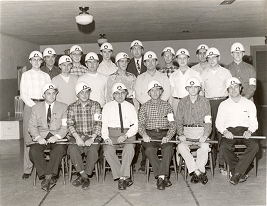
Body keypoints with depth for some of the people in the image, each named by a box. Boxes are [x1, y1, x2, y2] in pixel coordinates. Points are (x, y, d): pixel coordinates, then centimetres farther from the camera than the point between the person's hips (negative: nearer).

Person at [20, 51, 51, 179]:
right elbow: (23, 94, 3)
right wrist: (34, 105, -9)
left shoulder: (46, 76, 15)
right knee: (28, 138, -6)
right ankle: (27, 169, -3)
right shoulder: (25, 75, 11)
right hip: (30, 105, -1)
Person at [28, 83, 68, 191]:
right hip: (41, 137, 2)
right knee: (33, 150, -29)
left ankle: (48, 176, -29)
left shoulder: (63, 107, 9)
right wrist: (38, 137, -13)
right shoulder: (36, 107, 14)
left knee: (59, 149, -35)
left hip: (57, 137, -2)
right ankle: (51, 178, -24)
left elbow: (65, 127, 1)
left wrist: (56, 137, -17)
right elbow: (32, 126, 7)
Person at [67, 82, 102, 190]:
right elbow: (70, 125, 1)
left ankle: (82, 177, -12)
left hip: (92, 136, -1)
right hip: (77, 136, 1)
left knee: (93, 150, -31)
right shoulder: (72, 107, 9)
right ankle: (85, 177, -17)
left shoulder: (95, 105, 6)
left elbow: (98, 124, -1)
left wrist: (92, 138, -16)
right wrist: (77, 137, -16)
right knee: (72, 149, -30)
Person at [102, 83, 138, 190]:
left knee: (129, 147, -34)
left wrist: (125, 136, -15)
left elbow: (135, 126, 5)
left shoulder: (130, 107, 12)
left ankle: (123, 178, -27)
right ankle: (126, 178, -24)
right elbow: (103, 125, 5)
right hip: (112, 133, 0)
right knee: (108, 149, -31)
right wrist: (106, 138, -15)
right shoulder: (107, 107, 12)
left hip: (127, 133, 0)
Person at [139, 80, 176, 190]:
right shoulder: (144, 107, 12)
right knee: (149, 150, -30)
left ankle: (160, 177, -28)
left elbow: (173, 125, 4)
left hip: (164, 133, 0)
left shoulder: (167, 105, 10)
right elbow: (140, 124, 6)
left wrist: (168, 137, -14)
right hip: (150, 134, 0)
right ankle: (164, 177, -25)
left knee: (168, 149, -31)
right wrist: (144, 135, -15)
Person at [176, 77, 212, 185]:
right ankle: (199, 173, -22)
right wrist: (181, 134, -7)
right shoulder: (182, 102, 11)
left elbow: (208, 122, 4)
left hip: (201, 130, -1)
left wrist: (205, 136, -12)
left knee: (205, 147, -31)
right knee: (181, 147, -29)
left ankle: (196, 173, -16)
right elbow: (179, 121, 10)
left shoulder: (205, 102, 7)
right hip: (187, 131, 1)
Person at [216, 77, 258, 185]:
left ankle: (236, 173, -26)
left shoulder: (249, 103, 13)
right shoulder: (223, 104, 13)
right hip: (229, 131, 0)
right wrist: (225, 131, -16)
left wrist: (249, 131, -14)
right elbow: (219, 123, 6)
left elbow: (254, 122, 8)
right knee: (224, 146, -32)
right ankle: (241, 173, -19)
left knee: (255, 146, -31)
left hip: (245, 130, 1)